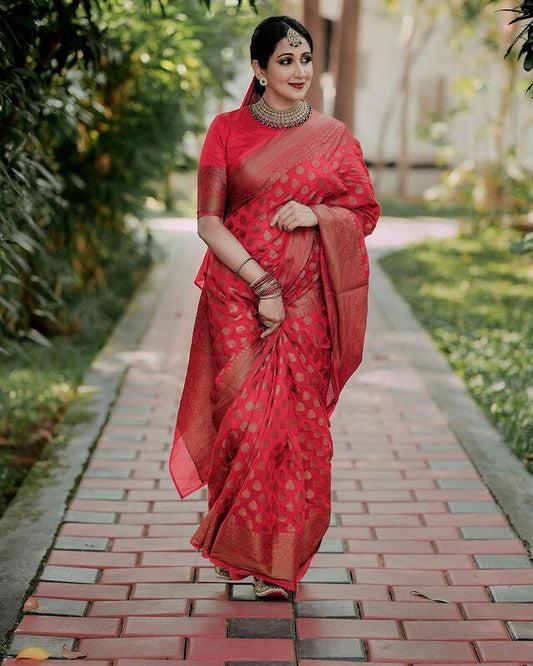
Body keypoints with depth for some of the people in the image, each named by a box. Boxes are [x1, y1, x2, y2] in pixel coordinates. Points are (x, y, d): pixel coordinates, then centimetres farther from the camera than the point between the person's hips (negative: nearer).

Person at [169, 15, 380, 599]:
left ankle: (280, 558, 16)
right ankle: (238, 544, 15)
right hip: (238, 297, -1)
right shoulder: (228, 130, 4)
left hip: (306, 300, 1)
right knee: (246, 418, -6)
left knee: (298, 421, 1)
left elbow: (366, 214, 11)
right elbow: (208, 221, -2)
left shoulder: (333, 137, 9)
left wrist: (316, 214, -10)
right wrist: (261, 282, -12)